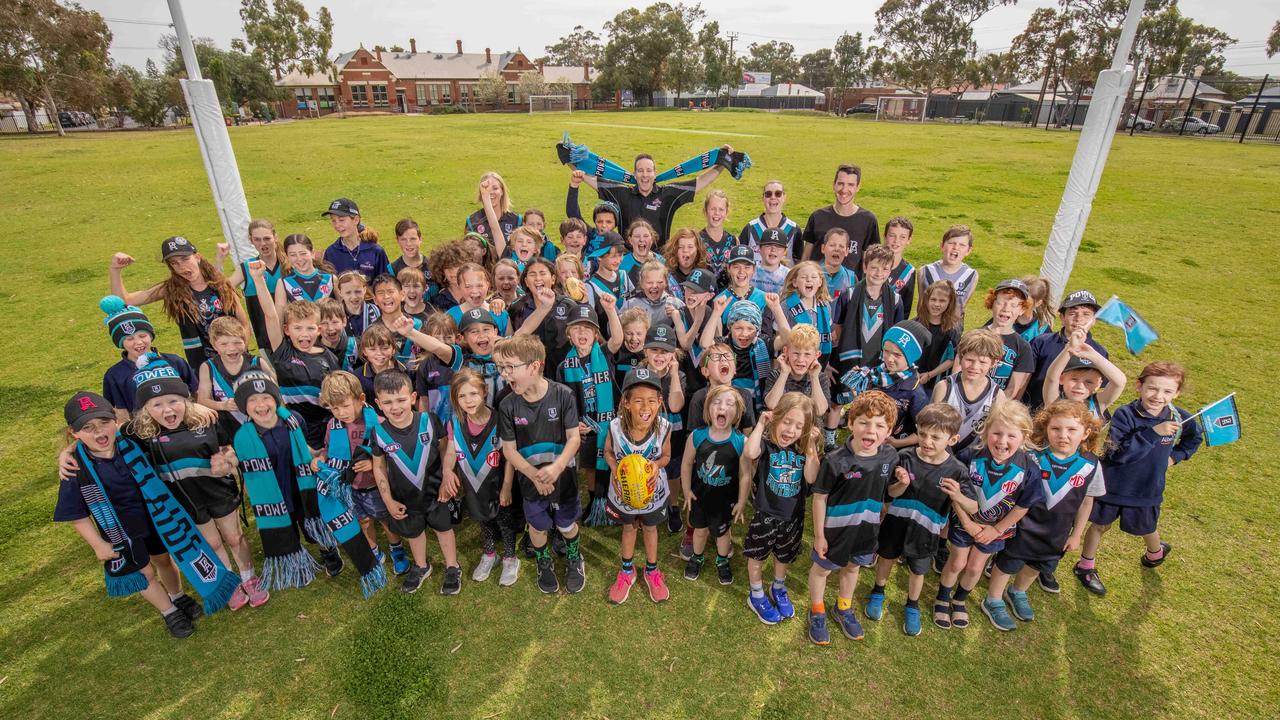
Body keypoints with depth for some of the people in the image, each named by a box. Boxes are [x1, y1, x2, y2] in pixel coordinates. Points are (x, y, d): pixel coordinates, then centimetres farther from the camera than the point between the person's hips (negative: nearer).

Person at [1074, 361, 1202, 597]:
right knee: (1100, 525, 16)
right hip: (1113, 485, -3)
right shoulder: (1125, 415, -24)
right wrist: (1153, 433, -37)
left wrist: (1175, 456, 1)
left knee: (1146, 528, 26)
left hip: (1148, 488, 4)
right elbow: (1118, 454, -32)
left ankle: (1156, 552, 60)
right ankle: (1086, 566, 35)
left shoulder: (1179, 418, -9)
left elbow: (1195, 438, 15)